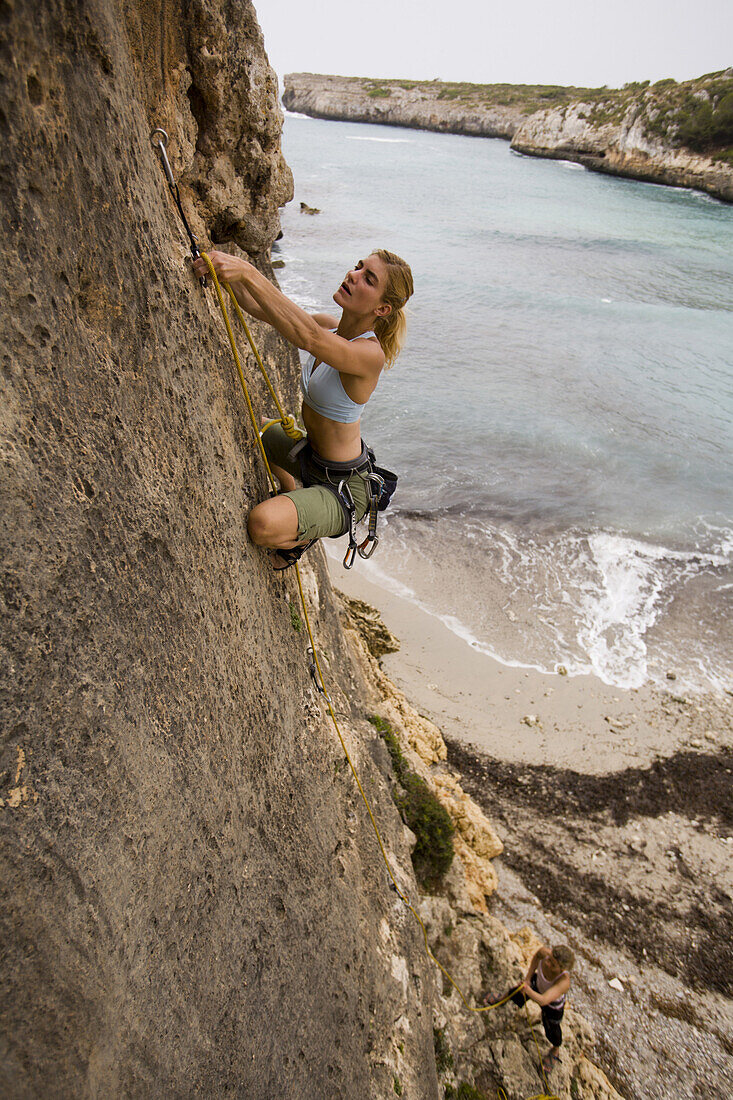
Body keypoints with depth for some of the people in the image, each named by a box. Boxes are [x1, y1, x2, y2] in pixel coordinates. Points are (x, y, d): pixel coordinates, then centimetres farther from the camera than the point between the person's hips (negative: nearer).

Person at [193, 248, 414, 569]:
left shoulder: (371, 353, -28)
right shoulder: (329, 326, -4)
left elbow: (307, 337, -45)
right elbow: (257, 308, -5)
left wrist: (249, 273, -46)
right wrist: (229, 268, -23)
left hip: (342, 489, -8)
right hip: (309, 456, 9)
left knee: (262, 525, -33)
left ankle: (302, 537, 4)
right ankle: (290, 496, 45)